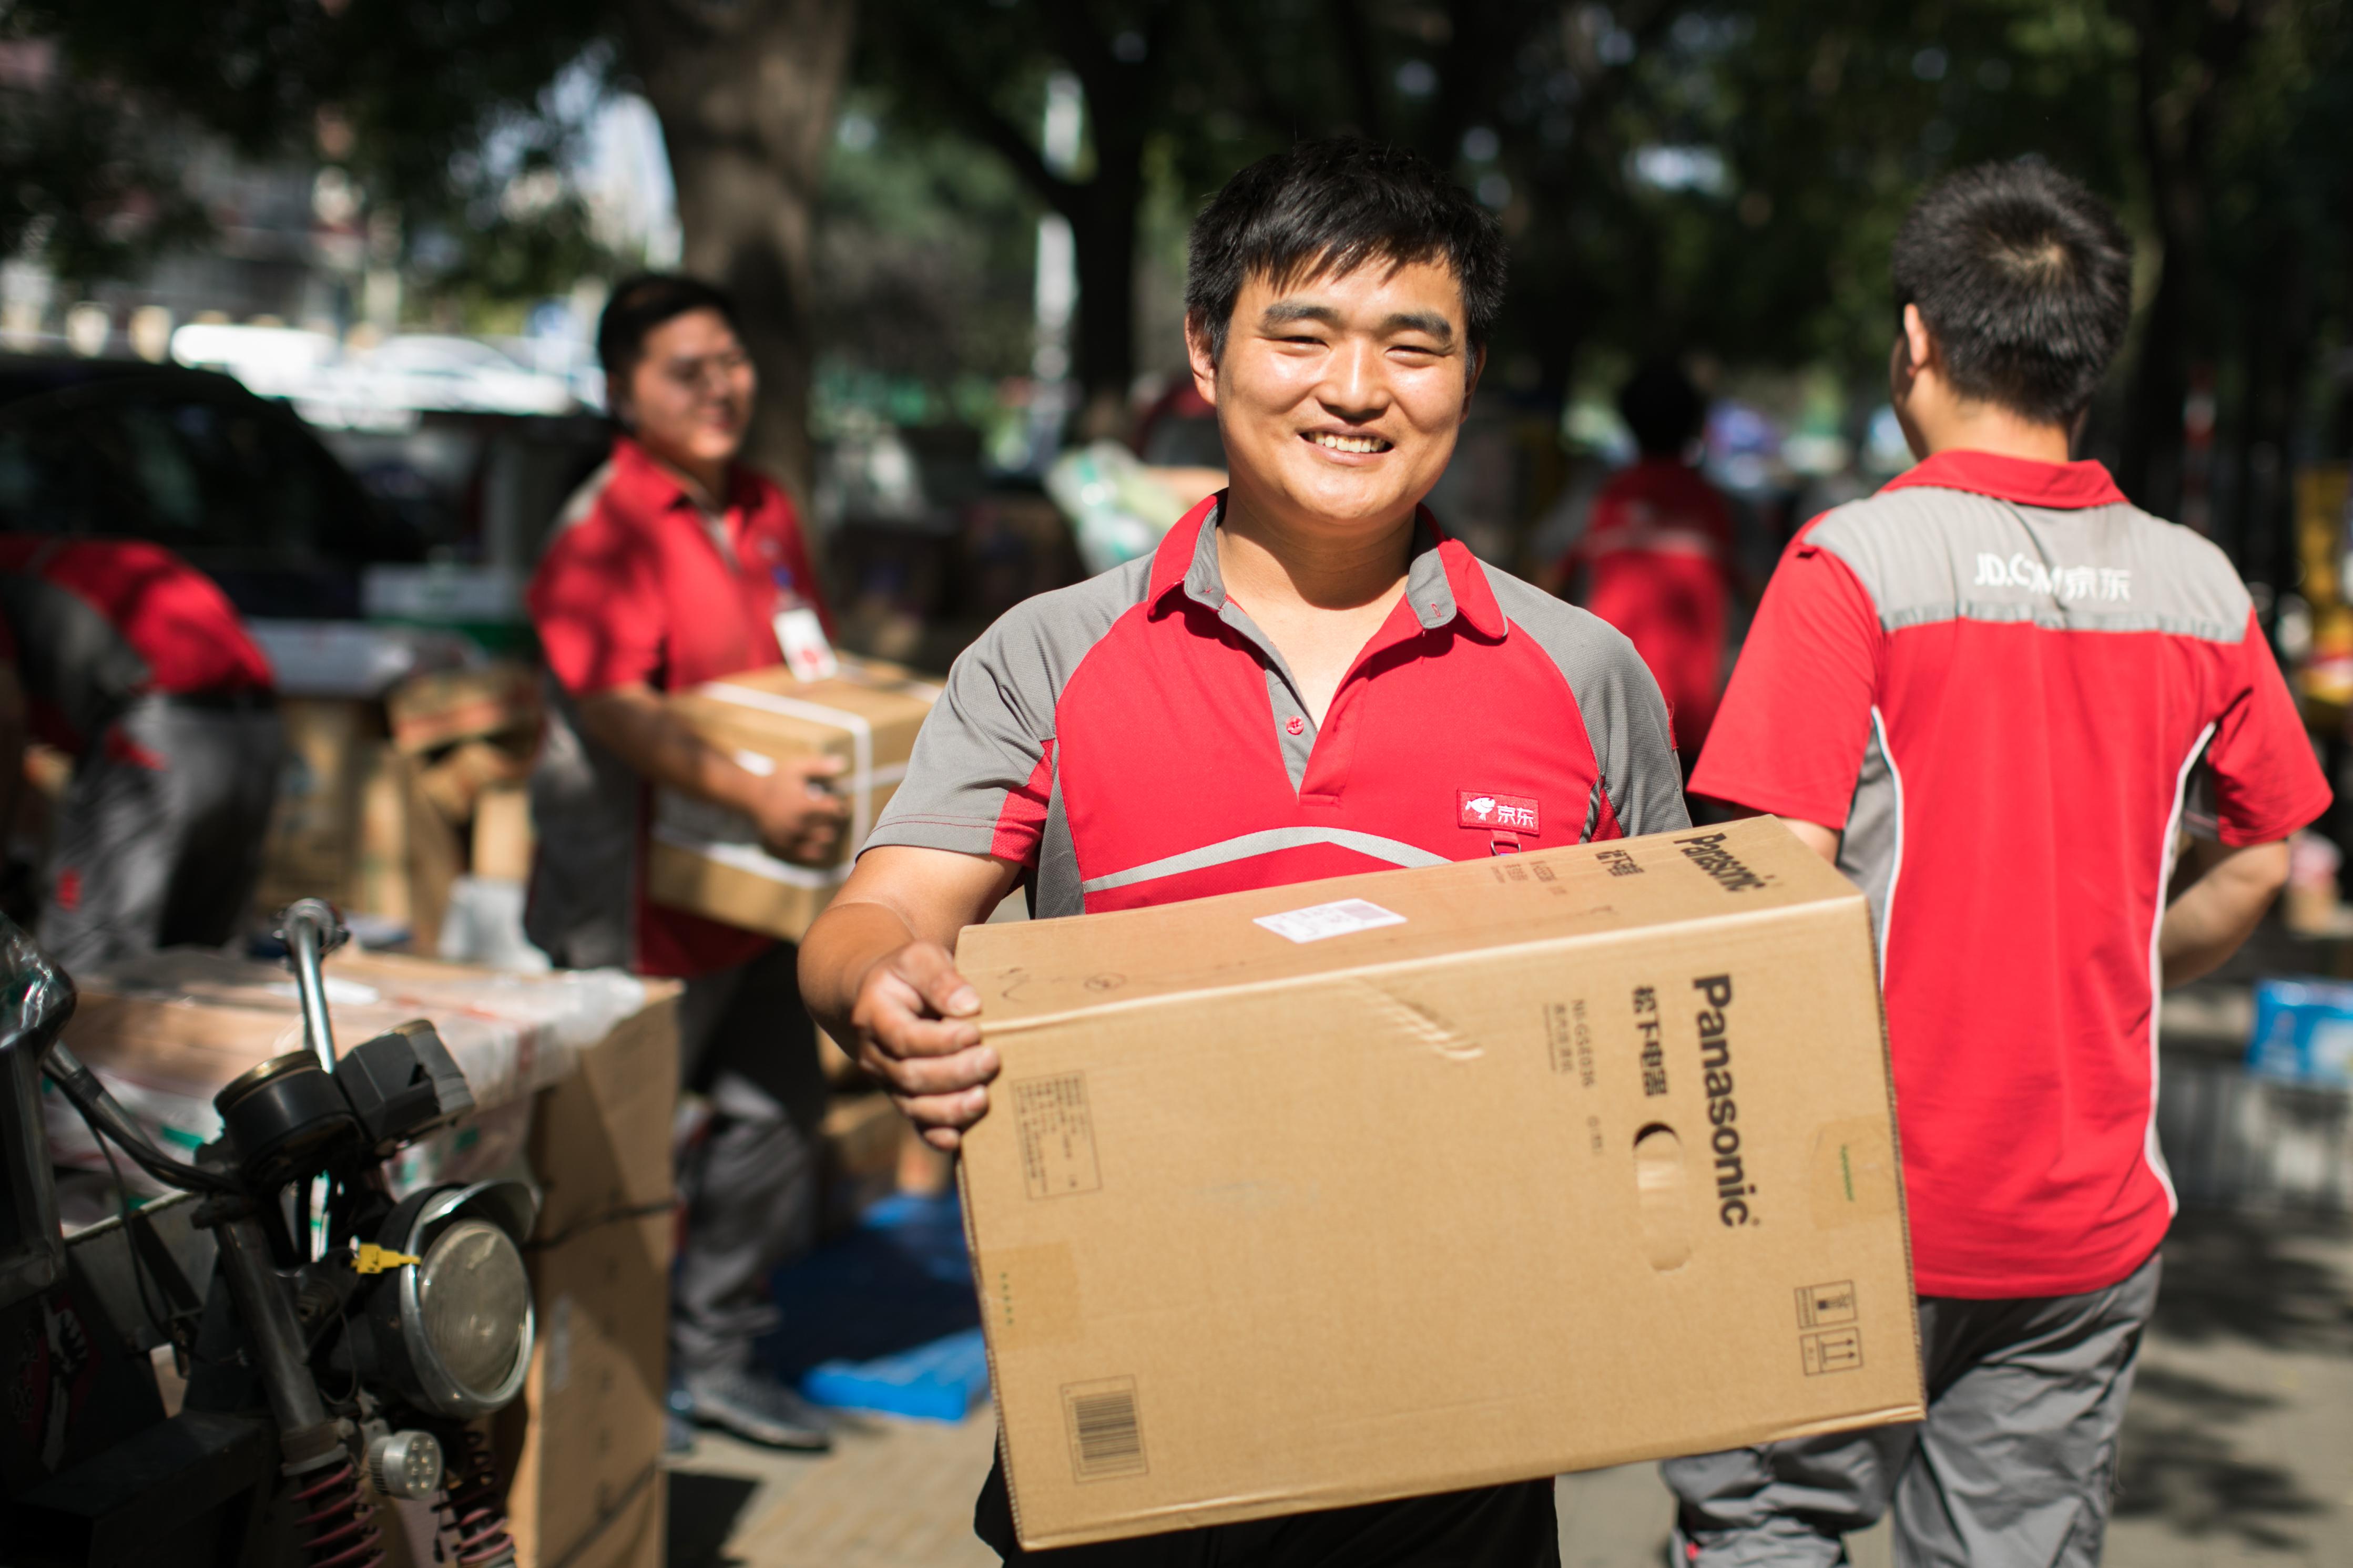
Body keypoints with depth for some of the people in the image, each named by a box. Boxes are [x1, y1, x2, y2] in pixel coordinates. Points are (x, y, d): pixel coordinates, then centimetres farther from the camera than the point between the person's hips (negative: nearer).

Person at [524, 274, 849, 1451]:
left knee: (776, 1111, 13)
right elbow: (615, 708, -28)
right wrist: (751, 792, -38)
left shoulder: (766, 517, 11)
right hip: (635, 895, -8)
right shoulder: (605, 530, -16)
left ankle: (714, 1353, 27)